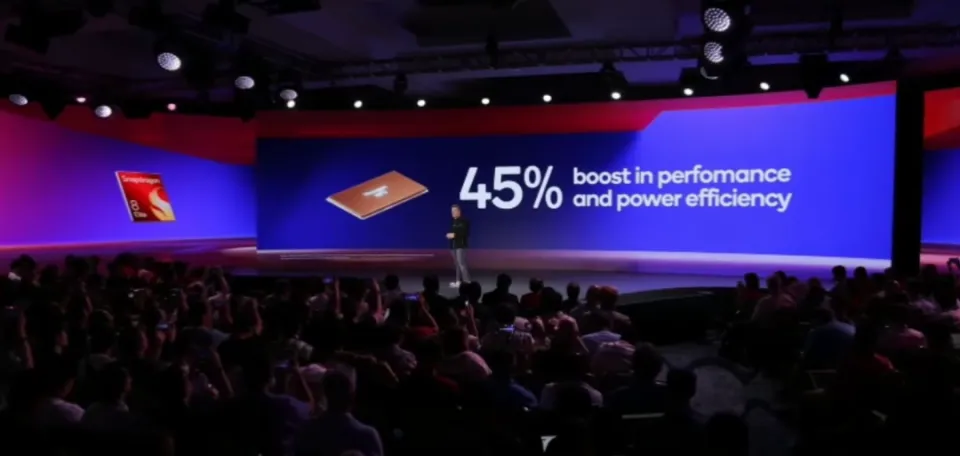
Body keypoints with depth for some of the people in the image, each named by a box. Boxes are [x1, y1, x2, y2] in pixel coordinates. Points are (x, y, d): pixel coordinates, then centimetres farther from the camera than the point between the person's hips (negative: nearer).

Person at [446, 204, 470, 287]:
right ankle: (459, 281, 15)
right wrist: (449, 235, -1)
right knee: (457, 264, 10)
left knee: (461, 264, -13)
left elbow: (466, 233, -17)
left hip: (461, 245, -8)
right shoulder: (453, 222, 14)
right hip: (454, 245, 8)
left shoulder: (464, 221, -10)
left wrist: (454, 235, -20)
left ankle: (467, 282, -11)